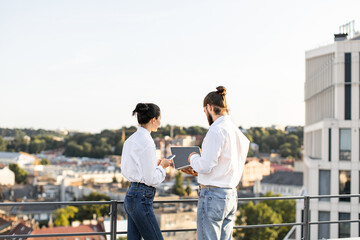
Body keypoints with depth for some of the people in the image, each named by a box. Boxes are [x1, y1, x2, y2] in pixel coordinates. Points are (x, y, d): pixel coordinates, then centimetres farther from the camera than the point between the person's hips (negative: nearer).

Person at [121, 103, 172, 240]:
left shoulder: (131, 140, 10)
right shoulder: (146, 142, -18)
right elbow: (151, 179, -18)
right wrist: (162, 167, 0)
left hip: (131, 195, 9)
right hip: (142, 199, -9)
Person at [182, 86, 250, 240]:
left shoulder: (216, 130, -15)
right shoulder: (237, 132, 12)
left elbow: (205, 166, -18)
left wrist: (193, 158, 2)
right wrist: (197, 172, 22)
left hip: (213, 194, -9)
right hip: (231, 194, 9)